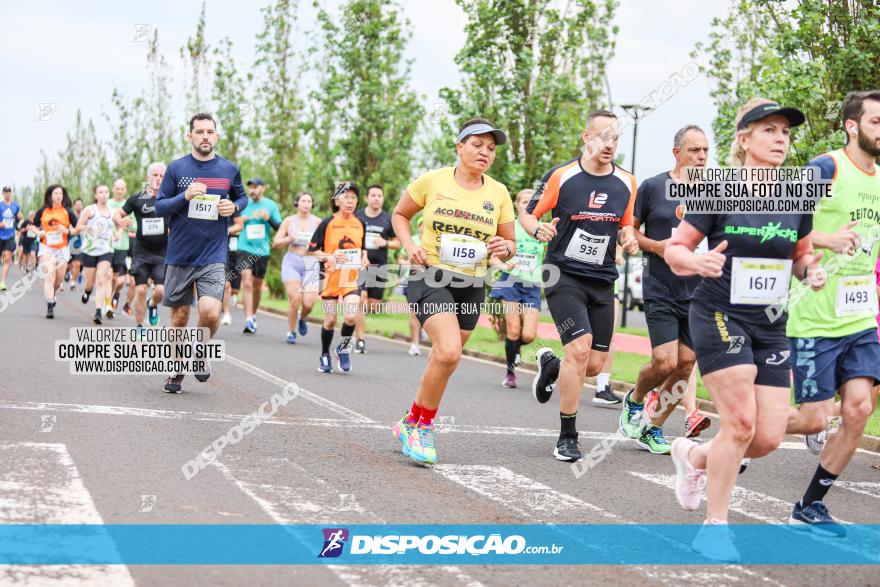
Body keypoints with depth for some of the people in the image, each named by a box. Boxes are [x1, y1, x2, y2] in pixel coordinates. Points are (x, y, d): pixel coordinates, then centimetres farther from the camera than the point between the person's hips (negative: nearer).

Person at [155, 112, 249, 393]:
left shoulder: (229, 169, 2)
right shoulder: (176, 168, -1)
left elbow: (242, 197, 19)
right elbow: (159, 207, 0)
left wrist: (234, 206, -4)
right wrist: (185, 196, -17)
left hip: (214, 257, -1)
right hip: (179, 255, 1)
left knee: (210, 314, -18)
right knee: (180, 316, 10)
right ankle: (177, 369, 30)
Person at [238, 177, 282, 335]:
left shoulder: (271, 205, 4)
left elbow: (280, 228, 4)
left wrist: (269, 218, -13)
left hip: (262, 250, 2)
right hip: (245, 248, -2)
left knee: (257, 285, 12)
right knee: (246, 282, -16)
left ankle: (253, 316, 31)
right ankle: (248, 319, -21)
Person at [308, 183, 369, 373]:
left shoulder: (360, 224, 5)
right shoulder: (328, 223, -6)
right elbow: (312, 250, -3)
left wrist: (364, 258, 0)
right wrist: (329, 257, -18)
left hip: (352, 279, 2)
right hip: (331, 278, -2)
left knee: (351, 316, -16)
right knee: (330, 320, 3)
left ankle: (344, 348, 12)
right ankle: (325, 356, 25)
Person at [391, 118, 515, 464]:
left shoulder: (498, 193, 4)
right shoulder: (432, 181, -4)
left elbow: (510, 243, 11)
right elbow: (399, 215, 10)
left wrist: (505, 247, -13)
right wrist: (410, 246, -7)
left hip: (471, 286, 4)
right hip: (429, 278, -4)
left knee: (444, 360, 11)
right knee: (449, 352, -23)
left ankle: (411, 423, 32)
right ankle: (423, 424, -3)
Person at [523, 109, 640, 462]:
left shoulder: (626, 183, 5)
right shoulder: (561, 176, -7)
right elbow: (527, 214, 1)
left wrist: (629, 241, -4)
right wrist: (538, 229, -21)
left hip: (603, 282, 5)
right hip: (564, 276, -5)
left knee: (595, 364, 2)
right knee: (580, 348, -20)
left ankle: (551, 366, 38)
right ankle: (567, 436, -7)